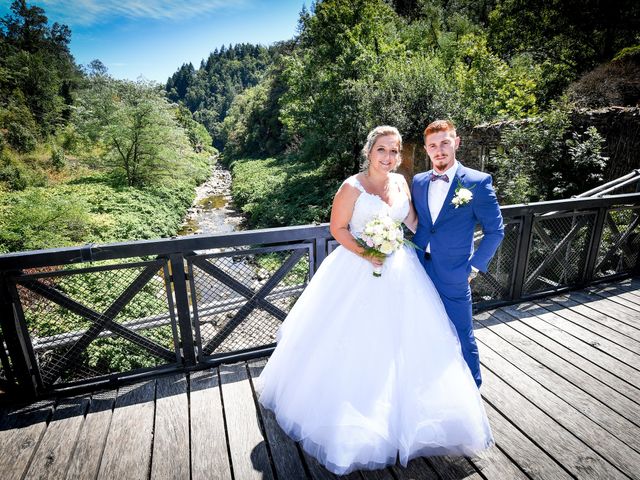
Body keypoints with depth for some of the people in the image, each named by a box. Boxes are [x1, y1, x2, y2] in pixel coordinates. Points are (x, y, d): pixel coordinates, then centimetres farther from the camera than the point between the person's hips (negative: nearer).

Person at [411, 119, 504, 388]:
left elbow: (495, 230, -4)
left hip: (454, 276, -4)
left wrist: (474, 266, -7)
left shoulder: (478, 182, -8)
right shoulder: (418, 181, 5)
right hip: (419, 272, 4)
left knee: (462, 337, 10)